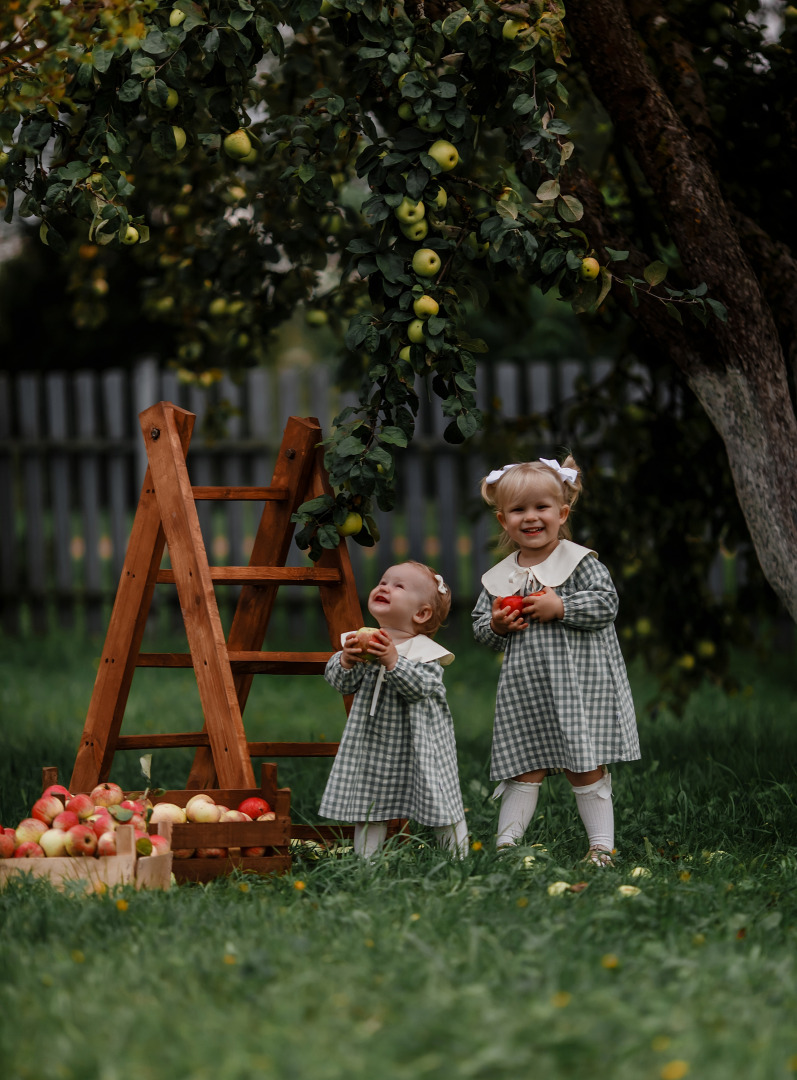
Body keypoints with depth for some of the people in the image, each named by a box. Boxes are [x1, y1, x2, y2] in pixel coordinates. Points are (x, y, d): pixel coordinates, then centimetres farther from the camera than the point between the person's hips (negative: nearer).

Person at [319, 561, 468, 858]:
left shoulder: (426, 652, -11)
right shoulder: (360, 641, 1)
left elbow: (421, 687, -24)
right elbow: (340, 682, -3)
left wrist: (393, 661, -33)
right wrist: (347, 660, -23)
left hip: (420, 745, -4)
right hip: (373, 743, 4)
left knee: (438, 802, 2)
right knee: (368, 810, 10)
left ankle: (460, 856, 16)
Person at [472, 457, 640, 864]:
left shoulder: (580, 562, -3)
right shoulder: (498, 578, 10)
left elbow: (605, 603, -11)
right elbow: (480, 625, 16)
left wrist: (560, 608, -18)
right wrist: (495, 626, -6)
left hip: (579, 686, -4)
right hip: (525, 689, 4)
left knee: (585, 769, -1)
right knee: (524, 770, 6)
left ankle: (602, 845, 5)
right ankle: (507, 840, 11)